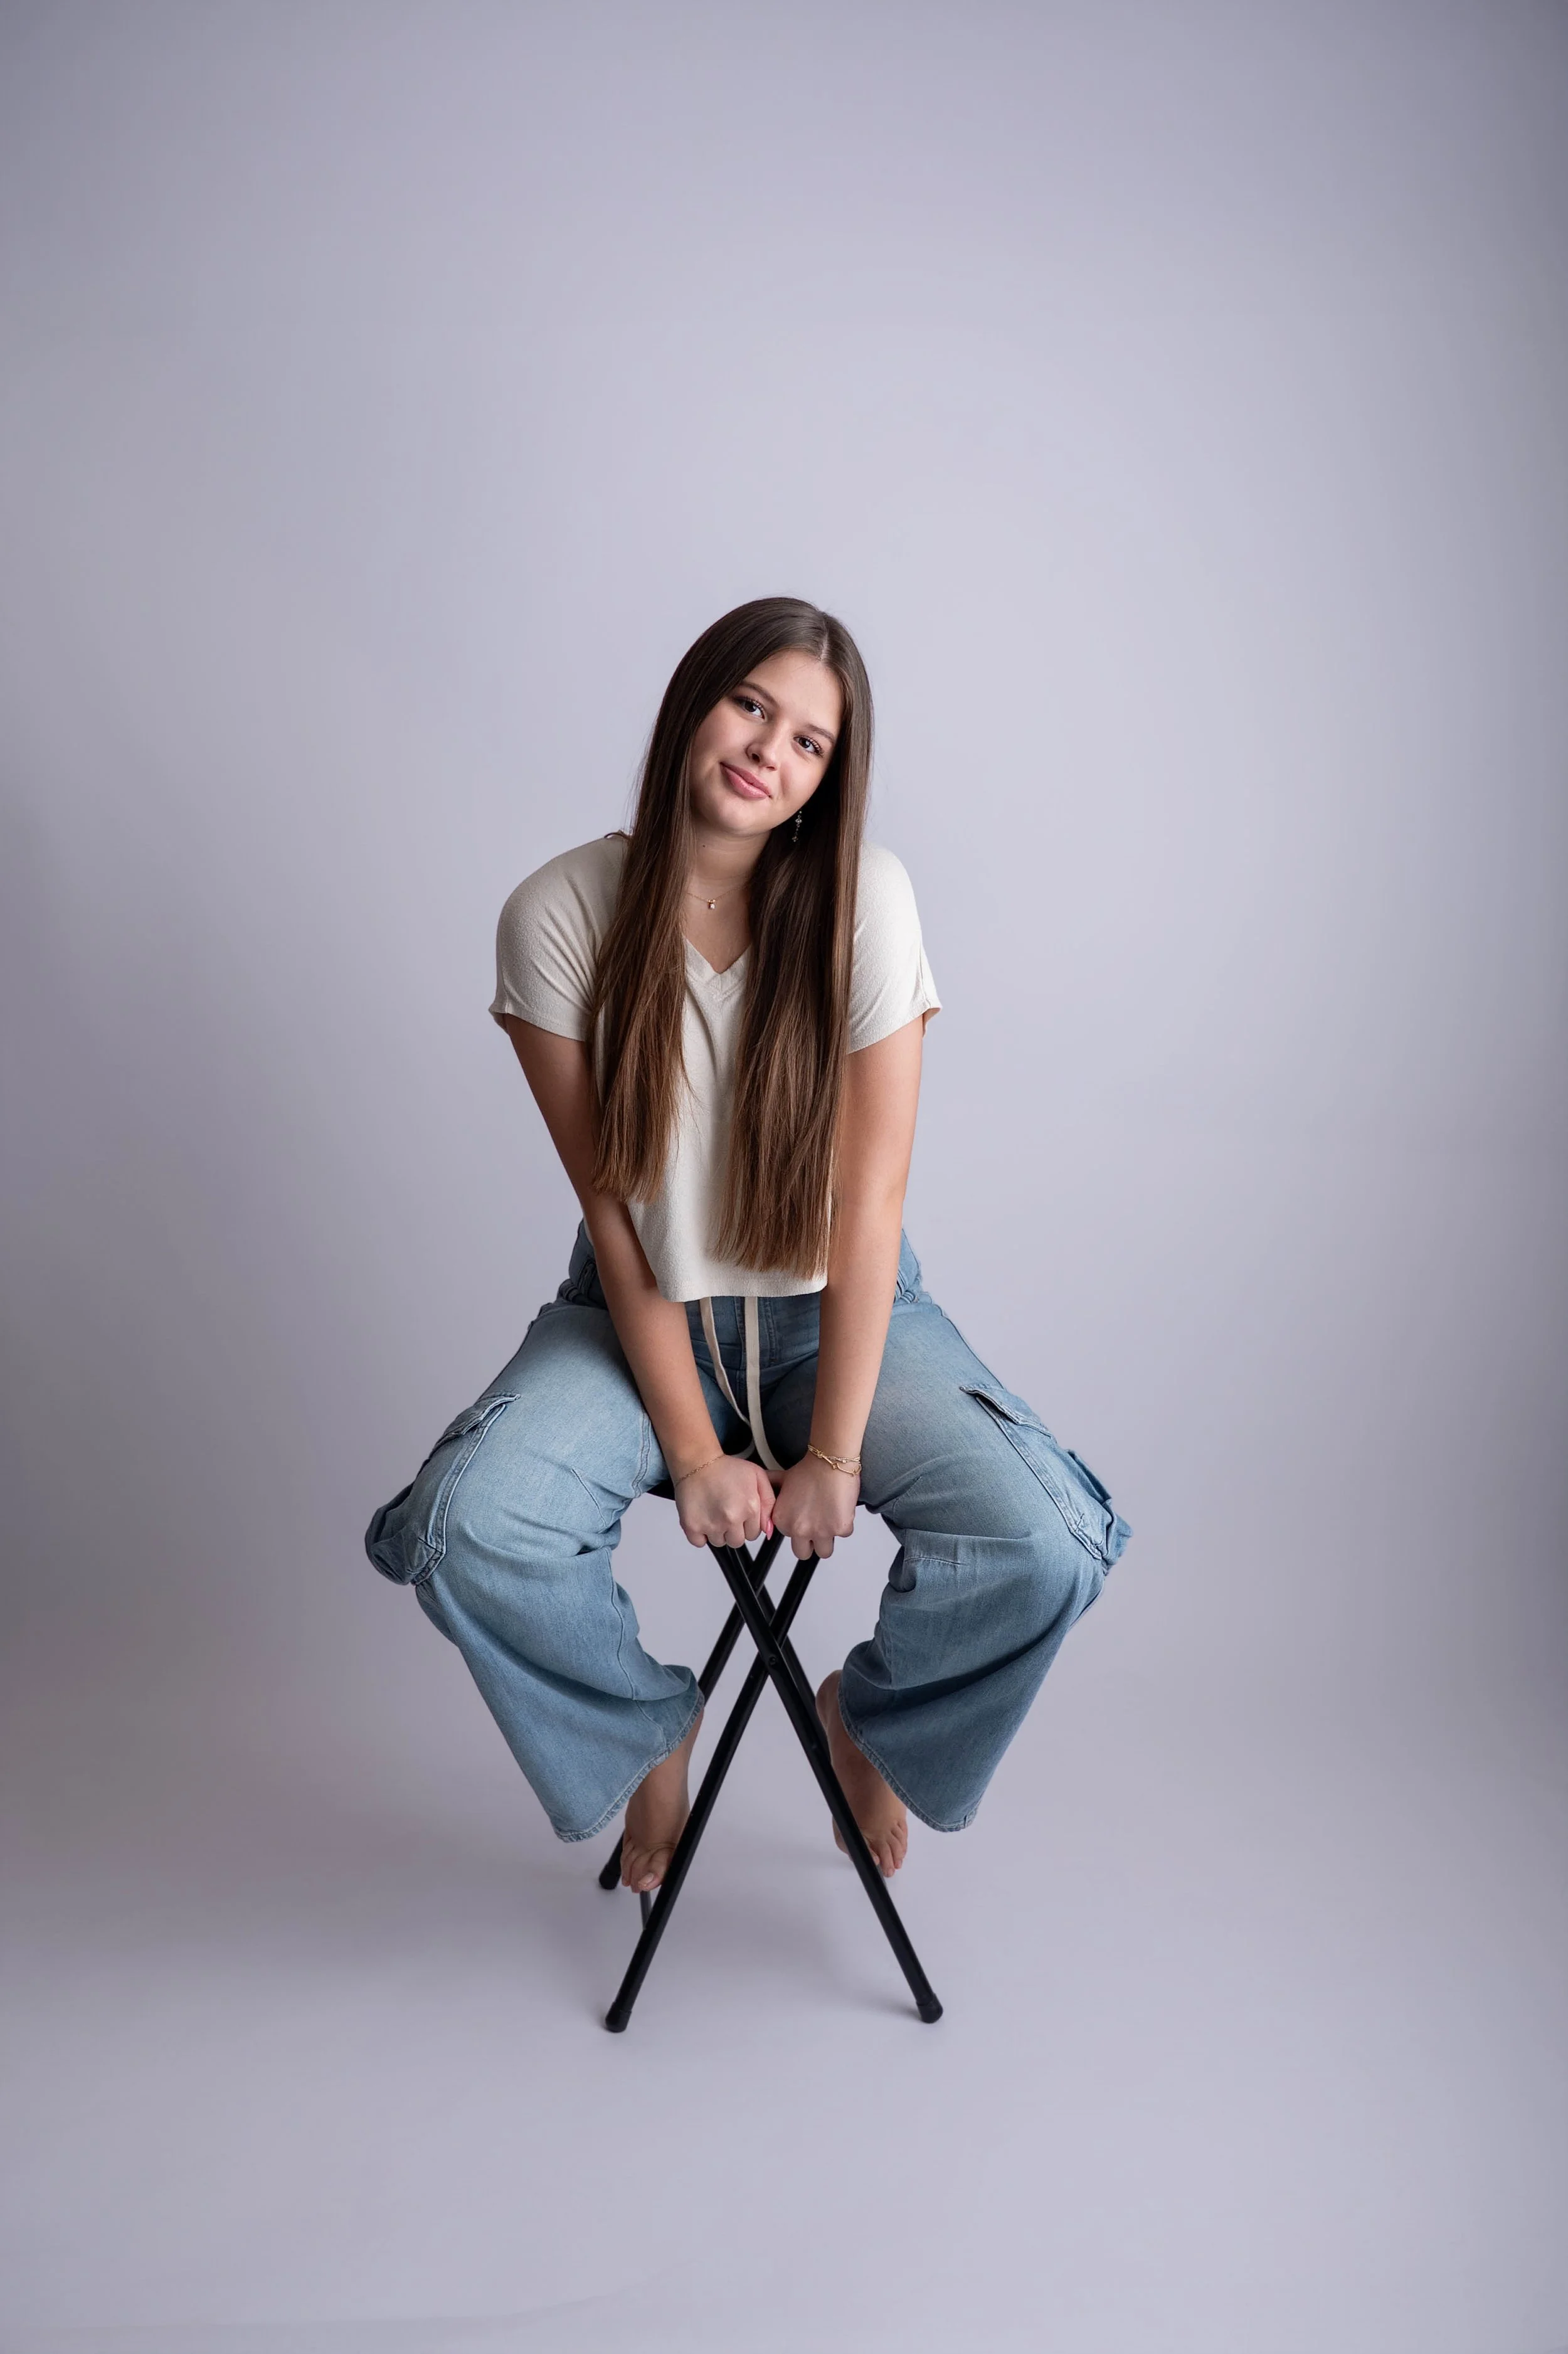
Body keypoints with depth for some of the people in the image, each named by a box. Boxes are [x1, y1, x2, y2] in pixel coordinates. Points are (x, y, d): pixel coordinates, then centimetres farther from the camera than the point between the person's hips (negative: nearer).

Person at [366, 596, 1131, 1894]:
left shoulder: (863, 899, -14)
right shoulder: (560, 914, -12)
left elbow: (869, 1198, -15)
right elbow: (610, 1208, -11)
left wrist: (834, 1456, -15)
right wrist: (692, 1451, -15)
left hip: (842, 1309, 0)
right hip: (642, 1312, 1)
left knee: (1046, 1550, -23)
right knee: (461, 1529, -26)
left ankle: (869, 1714, 15)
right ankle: (650, 1723, 10)